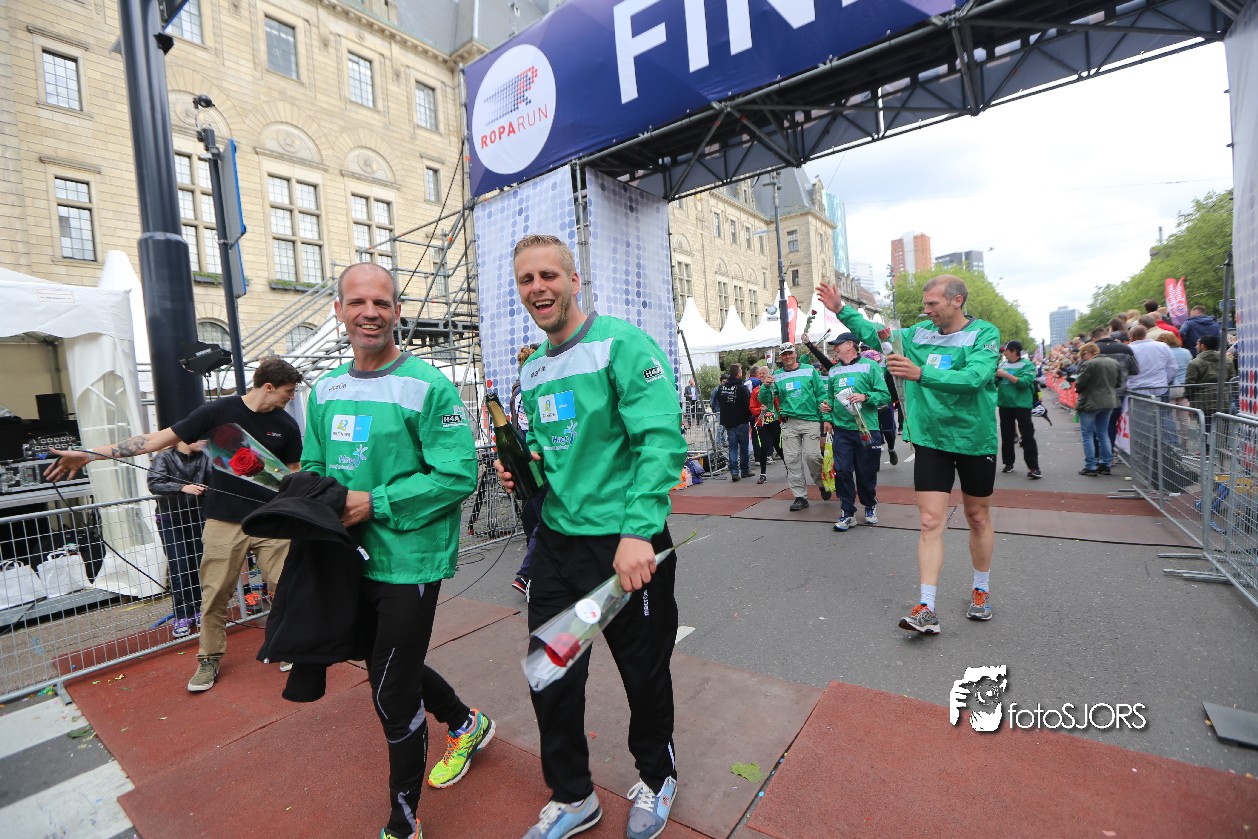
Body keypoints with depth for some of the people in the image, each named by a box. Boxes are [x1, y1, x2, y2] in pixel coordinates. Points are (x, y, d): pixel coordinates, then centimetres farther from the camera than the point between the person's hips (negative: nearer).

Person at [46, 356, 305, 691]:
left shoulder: (286, 425, 1)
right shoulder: (219, 411, -6)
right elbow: (159, 438, -3)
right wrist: (90, 454, -5)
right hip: (224, 522, -1)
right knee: (214, 596, 7)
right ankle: (210, 660, 27)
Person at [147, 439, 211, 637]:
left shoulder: (203, 458, 0)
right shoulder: (165, 457, -10)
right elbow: (154, 484, -22)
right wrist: (182, 488, -33)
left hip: (196, 517, 4)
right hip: (170, 519, -4)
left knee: (198, 565, 7)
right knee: (178, 568, -4)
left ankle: (197, 610, 20)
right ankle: (182, 616, 6)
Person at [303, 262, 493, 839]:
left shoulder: (428, 386, -14)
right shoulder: (325, 391, 7)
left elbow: (457, 475, -19)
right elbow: (313, 468, 15)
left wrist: (375, 504, -20)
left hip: (409, 561, -7)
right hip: (352, 560, 8)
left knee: (393, 696, 3)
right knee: (390, 668, 24)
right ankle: (466, 724, 52)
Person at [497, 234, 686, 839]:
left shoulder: (622, 344, -12)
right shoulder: (532, 370, 10)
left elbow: (661, 438, -22)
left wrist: (638, 531, -30)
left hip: (627, 545, -6)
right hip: (556, 540, 6)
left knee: (645, 674, 15)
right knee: (551, 677, 14)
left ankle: (656, 778, 45)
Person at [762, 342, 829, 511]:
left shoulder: (810, 371, 5)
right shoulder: (776, 376, 8)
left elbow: (822, 395, 5)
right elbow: (765, 400, 5)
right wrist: (765, 386, -16)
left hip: (811, 420, -2)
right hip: (788, 423, 2)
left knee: (812, 455, -10)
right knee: (792, 459, 1)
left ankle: (822, 484, 20)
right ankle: (800, 496, 11)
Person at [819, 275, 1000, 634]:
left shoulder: (985, 334, -11)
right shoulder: (920, 333, 2)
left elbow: (974, 377, -28)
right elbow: (875, 334, 14)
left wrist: (920, 374, -40)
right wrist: (841, 310, 5)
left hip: (975, 440, -2)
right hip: (931, 440, 2)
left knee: (978, 518, 15)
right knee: (931, 522, -3)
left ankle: (981, 590, 36)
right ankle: (926, 608, -2)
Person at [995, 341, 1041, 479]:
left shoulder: (1026, 364, -6)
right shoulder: (1002, 364, 8)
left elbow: (1025, 381, -21)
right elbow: (995, 383, 10)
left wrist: (1006, 375, -22)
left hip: (1021, 404, -5)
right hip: (1004, 404, 5)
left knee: (1027, 436, -3)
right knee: (1006, 435, 11)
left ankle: (1033, 467, -1)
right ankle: (1008, 463, 23)